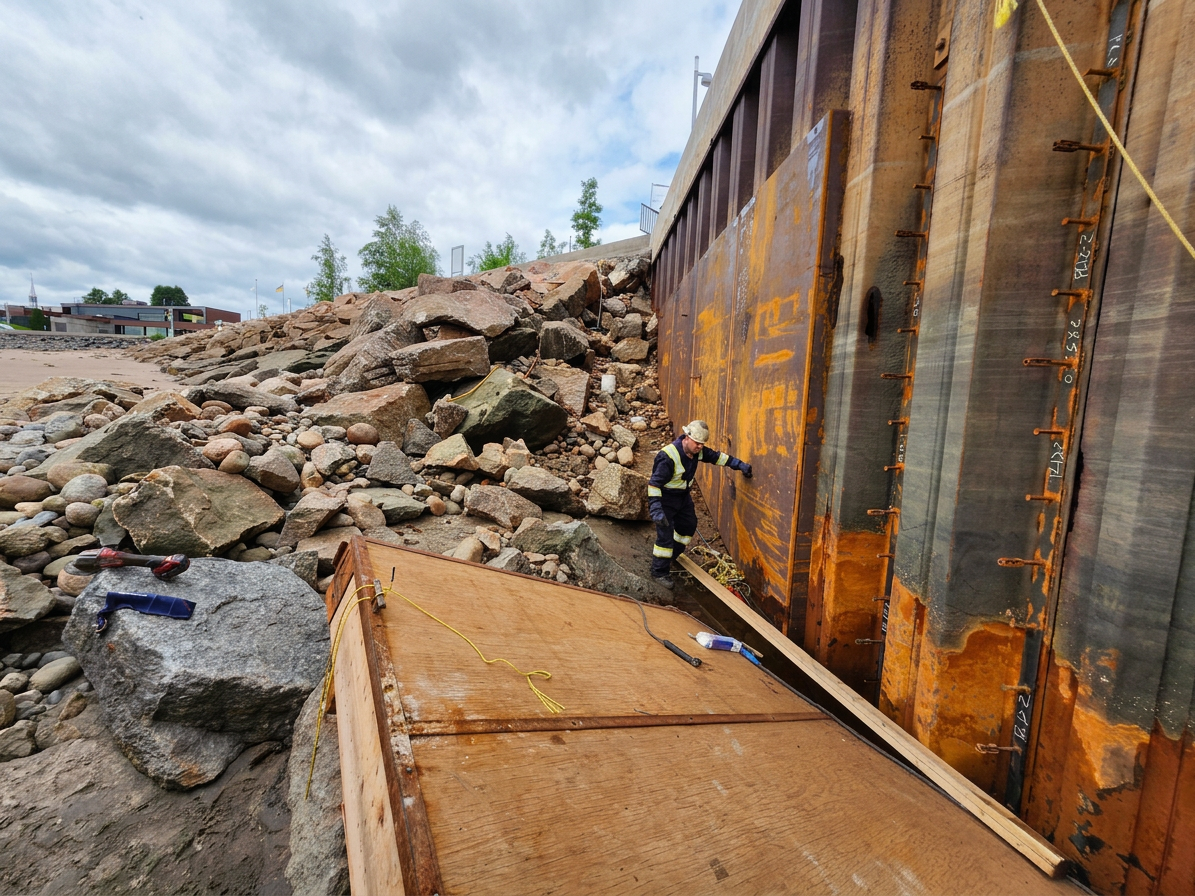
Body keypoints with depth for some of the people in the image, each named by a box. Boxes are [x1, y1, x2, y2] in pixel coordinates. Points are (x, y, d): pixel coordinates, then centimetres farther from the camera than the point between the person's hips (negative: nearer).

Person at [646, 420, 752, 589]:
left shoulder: (697, 451, -8)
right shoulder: (668, 456, -33)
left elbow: (717, 456, 7)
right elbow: (654, 483, -34)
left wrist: (739, 465, 3)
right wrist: (656, 509, -40)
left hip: (683, 496, 9)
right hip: (665, 498, -9)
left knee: (689, 525, 21)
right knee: (665, 535, -9)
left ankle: (671, 554, 43)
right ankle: (660, 572, 8)